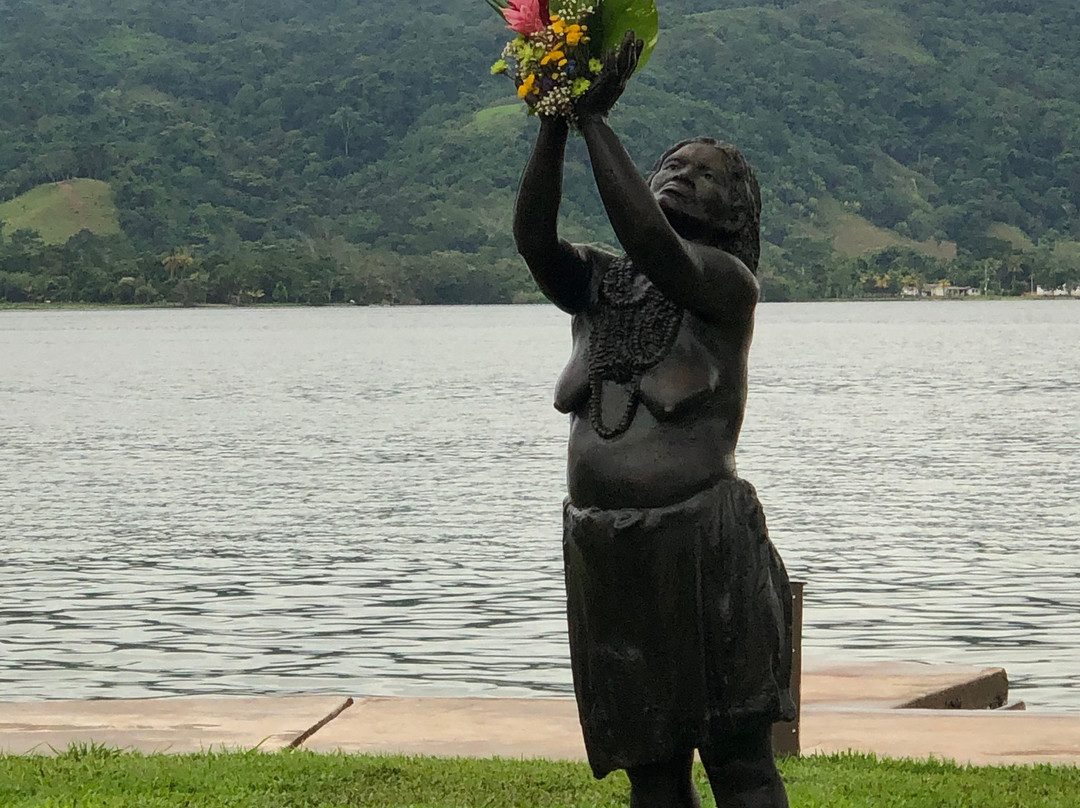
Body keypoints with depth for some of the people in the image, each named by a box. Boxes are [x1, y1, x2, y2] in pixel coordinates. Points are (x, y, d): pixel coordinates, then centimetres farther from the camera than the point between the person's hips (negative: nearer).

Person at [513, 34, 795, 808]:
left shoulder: (728, 287, -6)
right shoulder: (599, 286, 11)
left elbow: (646, 235, -23)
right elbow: (532, 235, -7)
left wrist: (594, 116, -18)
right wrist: (555, 122, -16)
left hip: (702, 549, -6)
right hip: (608, 557, 6)